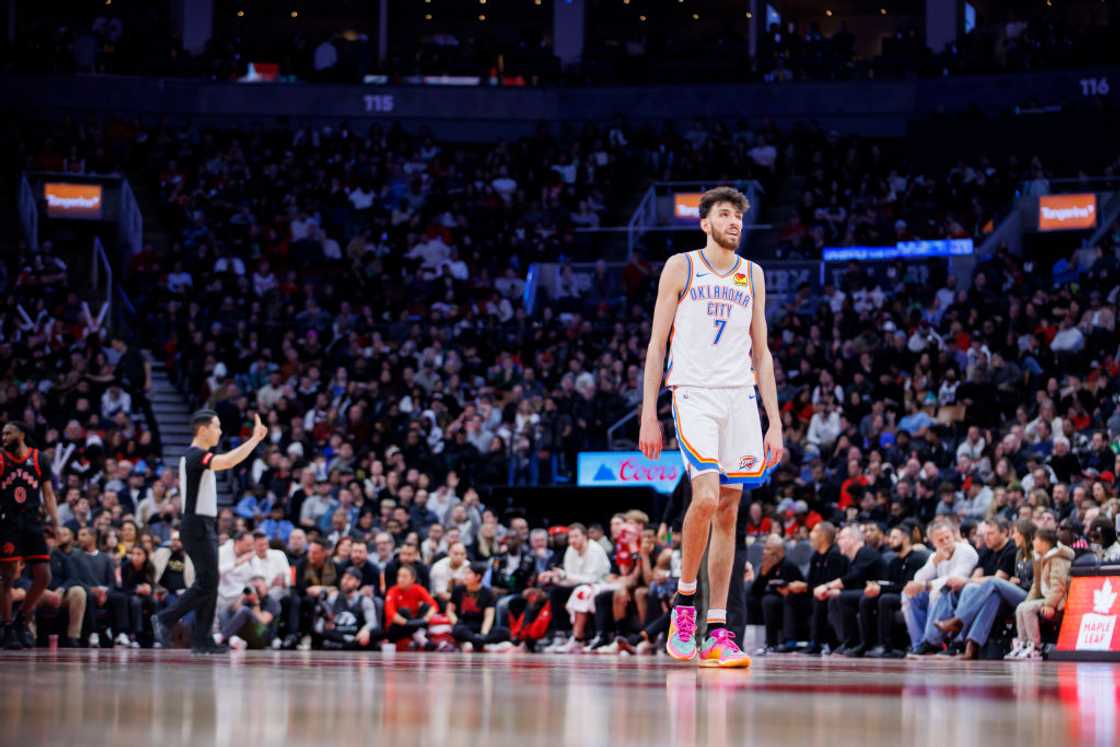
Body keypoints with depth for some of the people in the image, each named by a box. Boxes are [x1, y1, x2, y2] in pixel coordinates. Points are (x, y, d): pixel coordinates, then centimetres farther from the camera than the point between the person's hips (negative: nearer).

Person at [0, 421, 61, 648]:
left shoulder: (39, 459, 6)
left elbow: (48, 493, 8)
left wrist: (54, 521, -3)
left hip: (33, 524, 2)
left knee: (43, 577, -4)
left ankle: (22, 621, 13)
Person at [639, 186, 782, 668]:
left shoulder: (752, 275, 15)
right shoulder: (681, 267, 4)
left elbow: (761, 353, 17)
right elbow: (657, 344, 2)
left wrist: (775, 422, 10)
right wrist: (649, 415, -5)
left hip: (741, 397, 4)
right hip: (694, 393, -4)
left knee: (729, 511, 1)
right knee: (706, 498, -22)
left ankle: (716, 633, 2)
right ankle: (684, 601, -1)